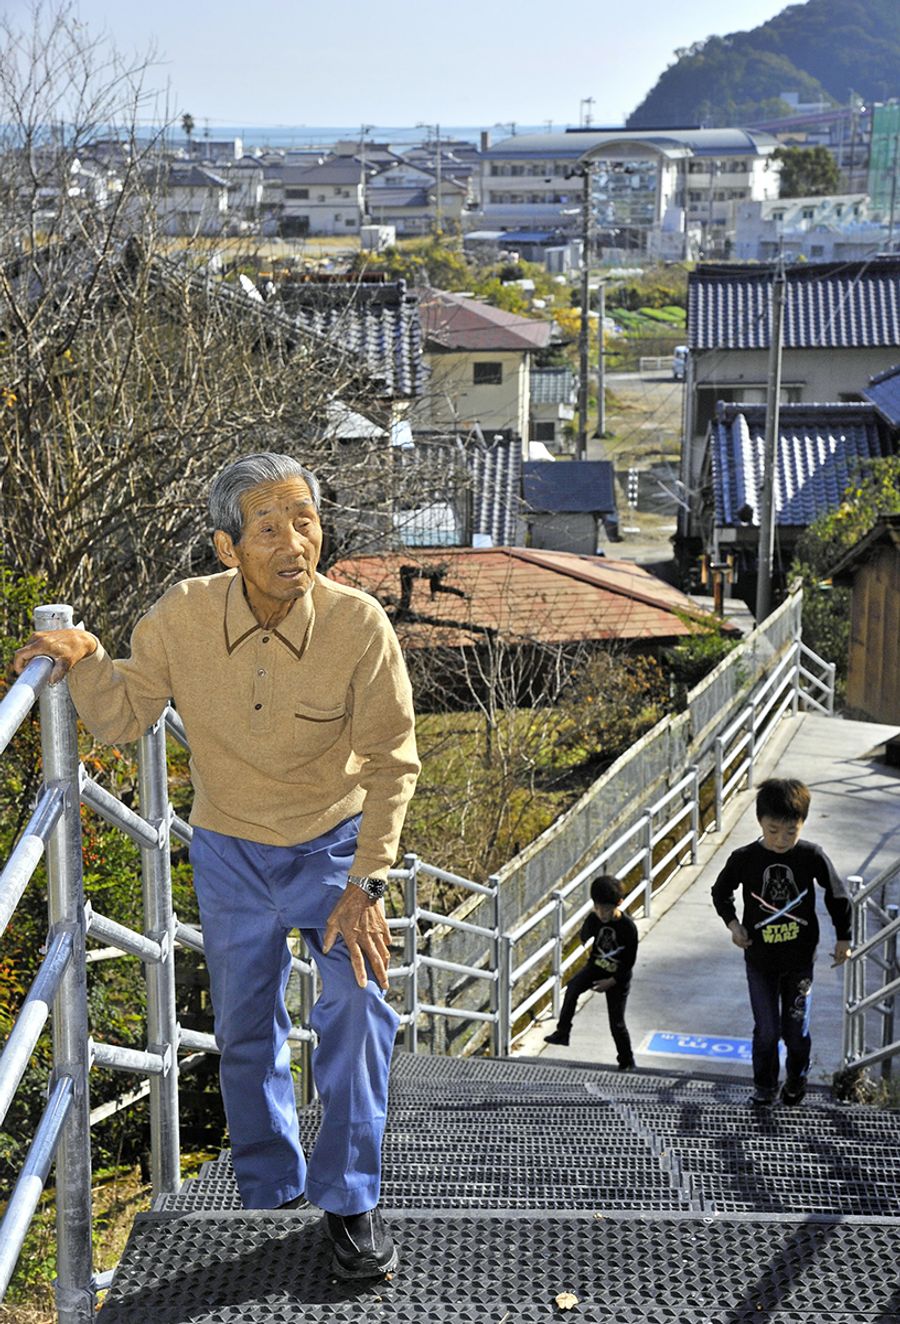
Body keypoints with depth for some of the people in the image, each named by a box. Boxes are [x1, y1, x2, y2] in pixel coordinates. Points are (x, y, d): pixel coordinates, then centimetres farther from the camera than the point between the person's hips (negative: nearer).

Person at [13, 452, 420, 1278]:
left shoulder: (358, 625, -24)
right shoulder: (182, 617, -19)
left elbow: (391, 760, -17)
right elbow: (122, 722, -5)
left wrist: (367, 885, -21)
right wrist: (86, 660, -24)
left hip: (333, 844, -2)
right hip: (230, 853, 2)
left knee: (360, 1000, -21)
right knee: (245, 1034, 13)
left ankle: (350, 1200, -3)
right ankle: (270, 1201, 36)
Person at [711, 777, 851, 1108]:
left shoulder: (812, 857, -13)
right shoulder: (744, 859, -13)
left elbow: (837, 895, 2)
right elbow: (721, 892, 6)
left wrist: (843, 938, 5)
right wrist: (733, 924, -7)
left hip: (800, 959, 0)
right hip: (760, 959, 0)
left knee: (796, 1029, 8)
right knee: (766, 1030, 3)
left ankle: (796, 1080, 36)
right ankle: (764, 1087, 26)